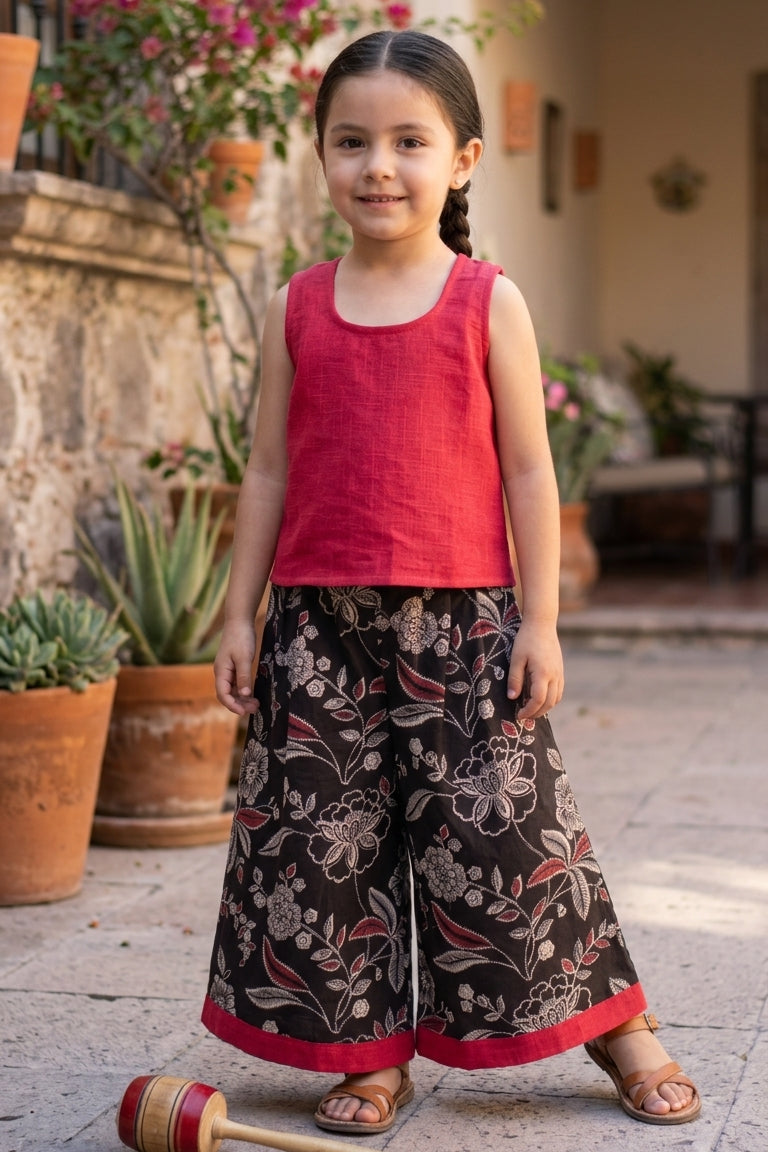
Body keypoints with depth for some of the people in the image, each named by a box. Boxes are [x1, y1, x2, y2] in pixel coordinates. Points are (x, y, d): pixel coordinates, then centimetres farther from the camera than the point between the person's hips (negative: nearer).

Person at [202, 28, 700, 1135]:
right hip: (321, 621, 3)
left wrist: (540, 621, -4)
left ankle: (613, 1019, 21)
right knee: (326, 837, 6)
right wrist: (240, 613, 6)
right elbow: (270, 470, 9)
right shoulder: (296, 309, 6)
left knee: (497, 829, 2)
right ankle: (368, 1050, 22)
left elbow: (528, 471, 0)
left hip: (463, 617, -2)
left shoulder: (489, 302, 0)